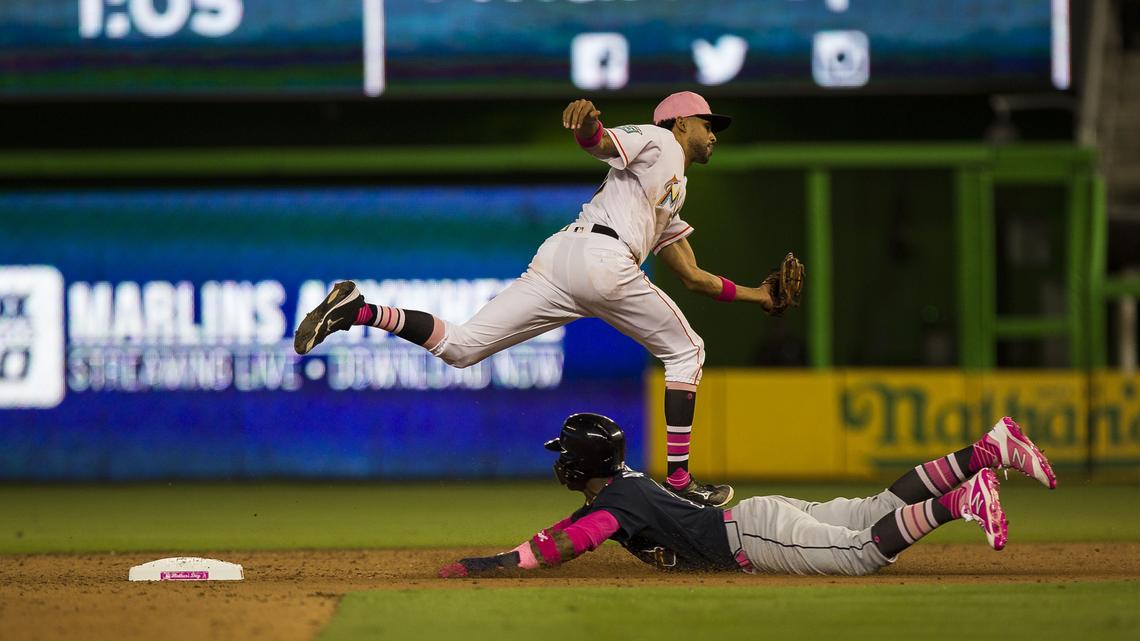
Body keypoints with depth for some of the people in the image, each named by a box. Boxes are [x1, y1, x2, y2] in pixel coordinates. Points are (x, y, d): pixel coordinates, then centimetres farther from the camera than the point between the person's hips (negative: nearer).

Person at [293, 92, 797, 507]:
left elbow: (693, 277, 39)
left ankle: (359, 310, -16)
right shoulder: (656, 141, 12)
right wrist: (587, 124, -31)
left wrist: (756, 295, 38)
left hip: (553, 262, 8)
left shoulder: (674, 198, 37)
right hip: (601, 255, -8)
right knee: (684, 350, 7)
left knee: (458, 346, -3)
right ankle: (679, 481, 1)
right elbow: (596, 142, -8)